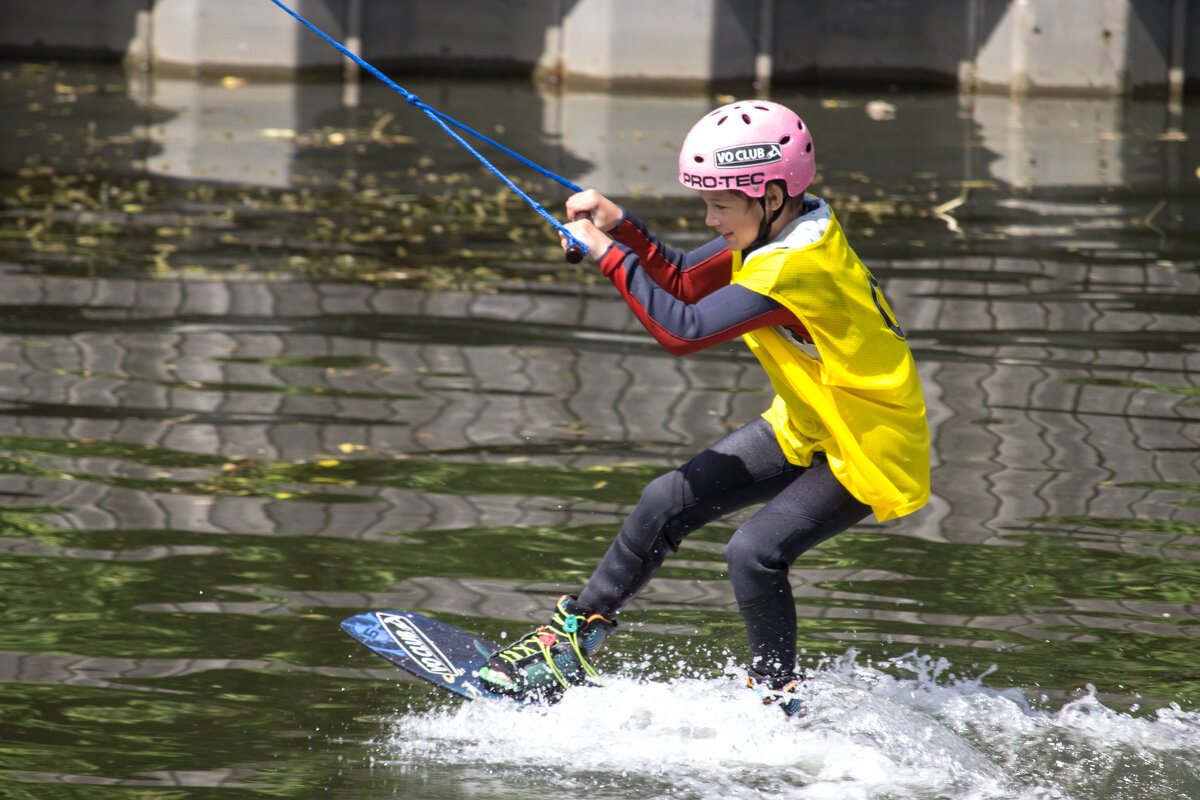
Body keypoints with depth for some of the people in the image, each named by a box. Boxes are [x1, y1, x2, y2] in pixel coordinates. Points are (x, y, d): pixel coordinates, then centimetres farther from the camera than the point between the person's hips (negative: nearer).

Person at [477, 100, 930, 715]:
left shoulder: (796, 267, -32)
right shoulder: (773, 228, -3)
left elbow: (683, 331, -35)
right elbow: (683, 285, 7)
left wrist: (609, 254, -26)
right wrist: (618, 224, -8)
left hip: (869, 450, -10)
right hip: (805, 428, 10)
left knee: (754, 553, -25)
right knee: (670, 502, 5)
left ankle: (778, 704, -7)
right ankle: (574, 639, 20)